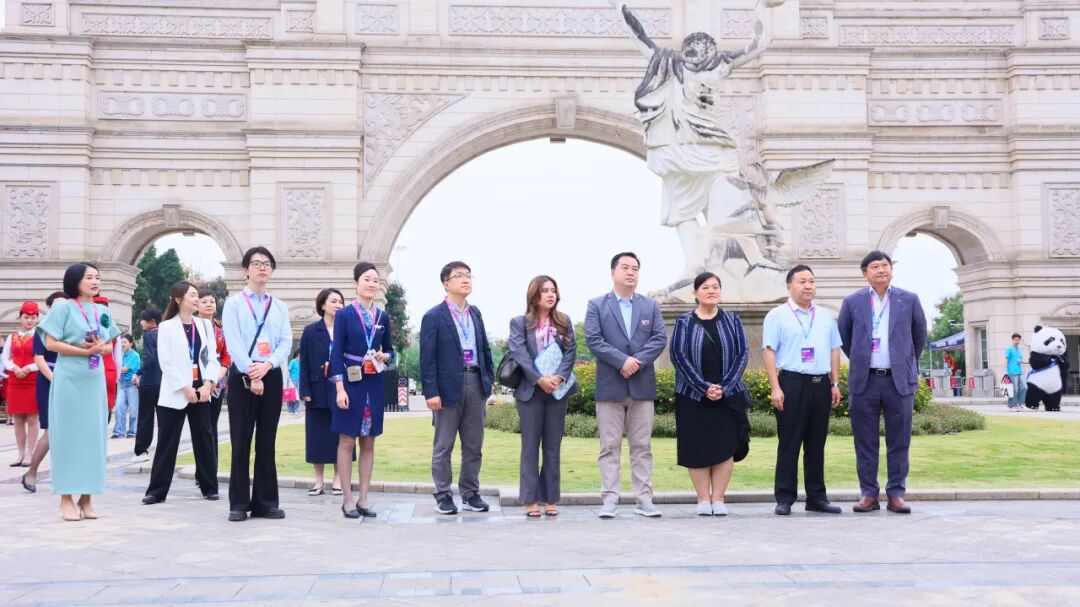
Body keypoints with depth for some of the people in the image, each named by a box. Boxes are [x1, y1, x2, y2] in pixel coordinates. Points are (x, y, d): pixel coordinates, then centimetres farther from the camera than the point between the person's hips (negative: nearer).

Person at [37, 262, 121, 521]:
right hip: (69, 379, -5)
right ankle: (66, 498, 1)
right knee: (68, 434, -3)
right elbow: (51, 343, -9)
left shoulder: (103, 312, 11)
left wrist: (102, 348, -6)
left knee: (93, 434, 5)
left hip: (95, 380, 5)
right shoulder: (63, 308, -4)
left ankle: (86, 498, 11)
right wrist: (85, 350, -15)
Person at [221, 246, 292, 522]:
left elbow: (286, 343, 3)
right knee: (241, 442, -1)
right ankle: (239, 503, 4)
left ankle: (266, 501, 11)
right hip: (242, 376, -3)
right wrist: (251, 375, -17)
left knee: (267, 442, 6)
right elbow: (234, 342, -8)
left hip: (272, 376, 3)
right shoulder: (233, 304, 3)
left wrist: (267, 365, -15)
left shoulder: (280, 307, 13)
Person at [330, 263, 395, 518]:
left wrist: (385, 357, -8)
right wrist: (340, 388, -14)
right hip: (351, 383, -4)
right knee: (347, 441, 0)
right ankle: (347, 500, 7)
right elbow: (336, 353, -6)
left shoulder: (383, 317, 9)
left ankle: (363, 499, 14)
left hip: (374, 384, 4)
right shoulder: (344, 315, -2)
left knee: (368, 442, 7)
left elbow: (390, 350, 16)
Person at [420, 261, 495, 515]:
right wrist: (431, 392, -15)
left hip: (475, 384, 5)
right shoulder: (433, 317, -5)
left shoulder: (475, 313, 12)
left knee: (474, 446, 10)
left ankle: (470, 494, 20)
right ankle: (443, 496, 12)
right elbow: (427, 358, -9)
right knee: (443, 446, 4)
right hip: (448, 386, -5)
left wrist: (490, 377, 8)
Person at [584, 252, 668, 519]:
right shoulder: (597, 305, 5)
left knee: (642, 446, 5)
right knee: (610, 446, 0)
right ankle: (610, 499, 2)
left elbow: (660, 339, 2)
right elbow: (593, 340, -6)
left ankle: (644, 499, 8)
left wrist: (638, 362, -13)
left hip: (643, 385, 2)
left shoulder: (651, 306, 13)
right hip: (609, 386, -2)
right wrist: (622, 361, -16)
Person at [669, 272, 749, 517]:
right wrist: (704, 388, -15)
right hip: (693, 397, -1)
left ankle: (718, 499, 9)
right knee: (698, 448, 0)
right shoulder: (684, 322, 2)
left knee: (725, 447, 0)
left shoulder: (732, 321, 6)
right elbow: (678, 356, -6)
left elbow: (742, 354, 0)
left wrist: (724, 387, -12)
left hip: (728, 396, 1)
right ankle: (703, 499, 9)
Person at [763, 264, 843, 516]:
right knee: (789, 443, -3)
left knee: (816, 443, 9)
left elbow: (834, 351, 18)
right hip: (792, 382, -5)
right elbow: (769, 352, -5)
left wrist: (835, 384, 9)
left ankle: (816, 497, 16)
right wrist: (775, 388, -12)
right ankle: (784, 498, 2)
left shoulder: (826, 316, 16)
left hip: (821, 383, 5)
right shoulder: (777, 315, 1)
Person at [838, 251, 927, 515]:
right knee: (866, 442, 3)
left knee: (899, 442, 2)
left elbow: (919, 335, 17)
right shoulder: (852, 302, 5)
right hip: (864, 381, 0)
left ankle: (896, 494, 10)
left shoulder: (909, 300, 6)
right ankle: (869, 493, 10)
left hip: (899, 380, 0)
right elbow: (844, 337, 17)